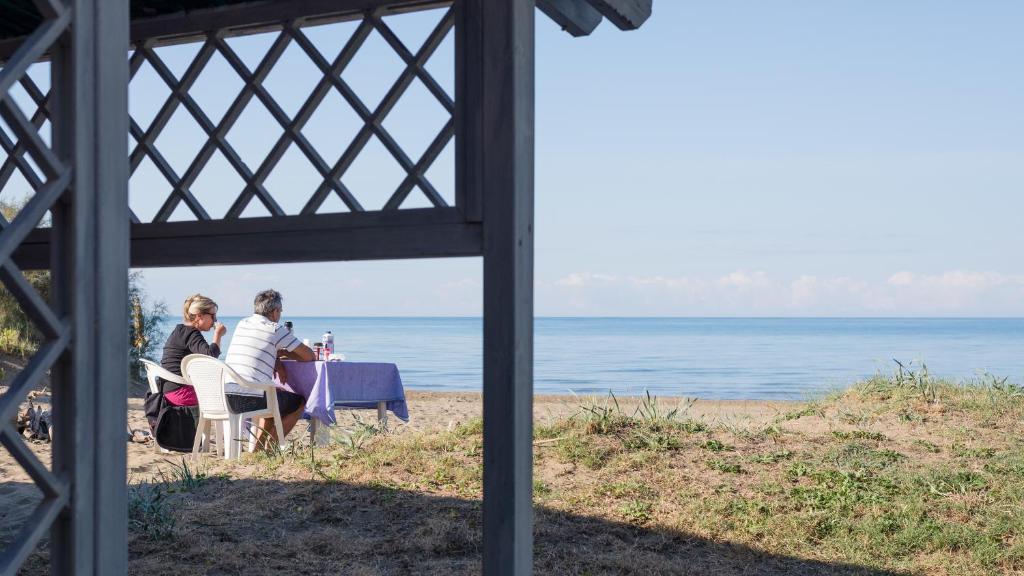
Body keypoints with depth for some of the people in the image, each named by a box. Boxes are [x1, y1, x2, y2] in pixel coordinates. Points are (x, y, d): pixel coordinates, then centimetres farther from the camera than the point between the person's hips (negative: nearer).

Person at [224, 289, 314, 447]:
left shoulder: (242, 324, 17)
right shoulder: (275, 329, -2)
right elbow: (309, 356, 4)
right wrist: (283, 353, 20)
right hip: (251, 399, -7)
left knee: (278, 393, 33)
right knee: (299, 402, 16)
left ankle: (258, 444, 26)